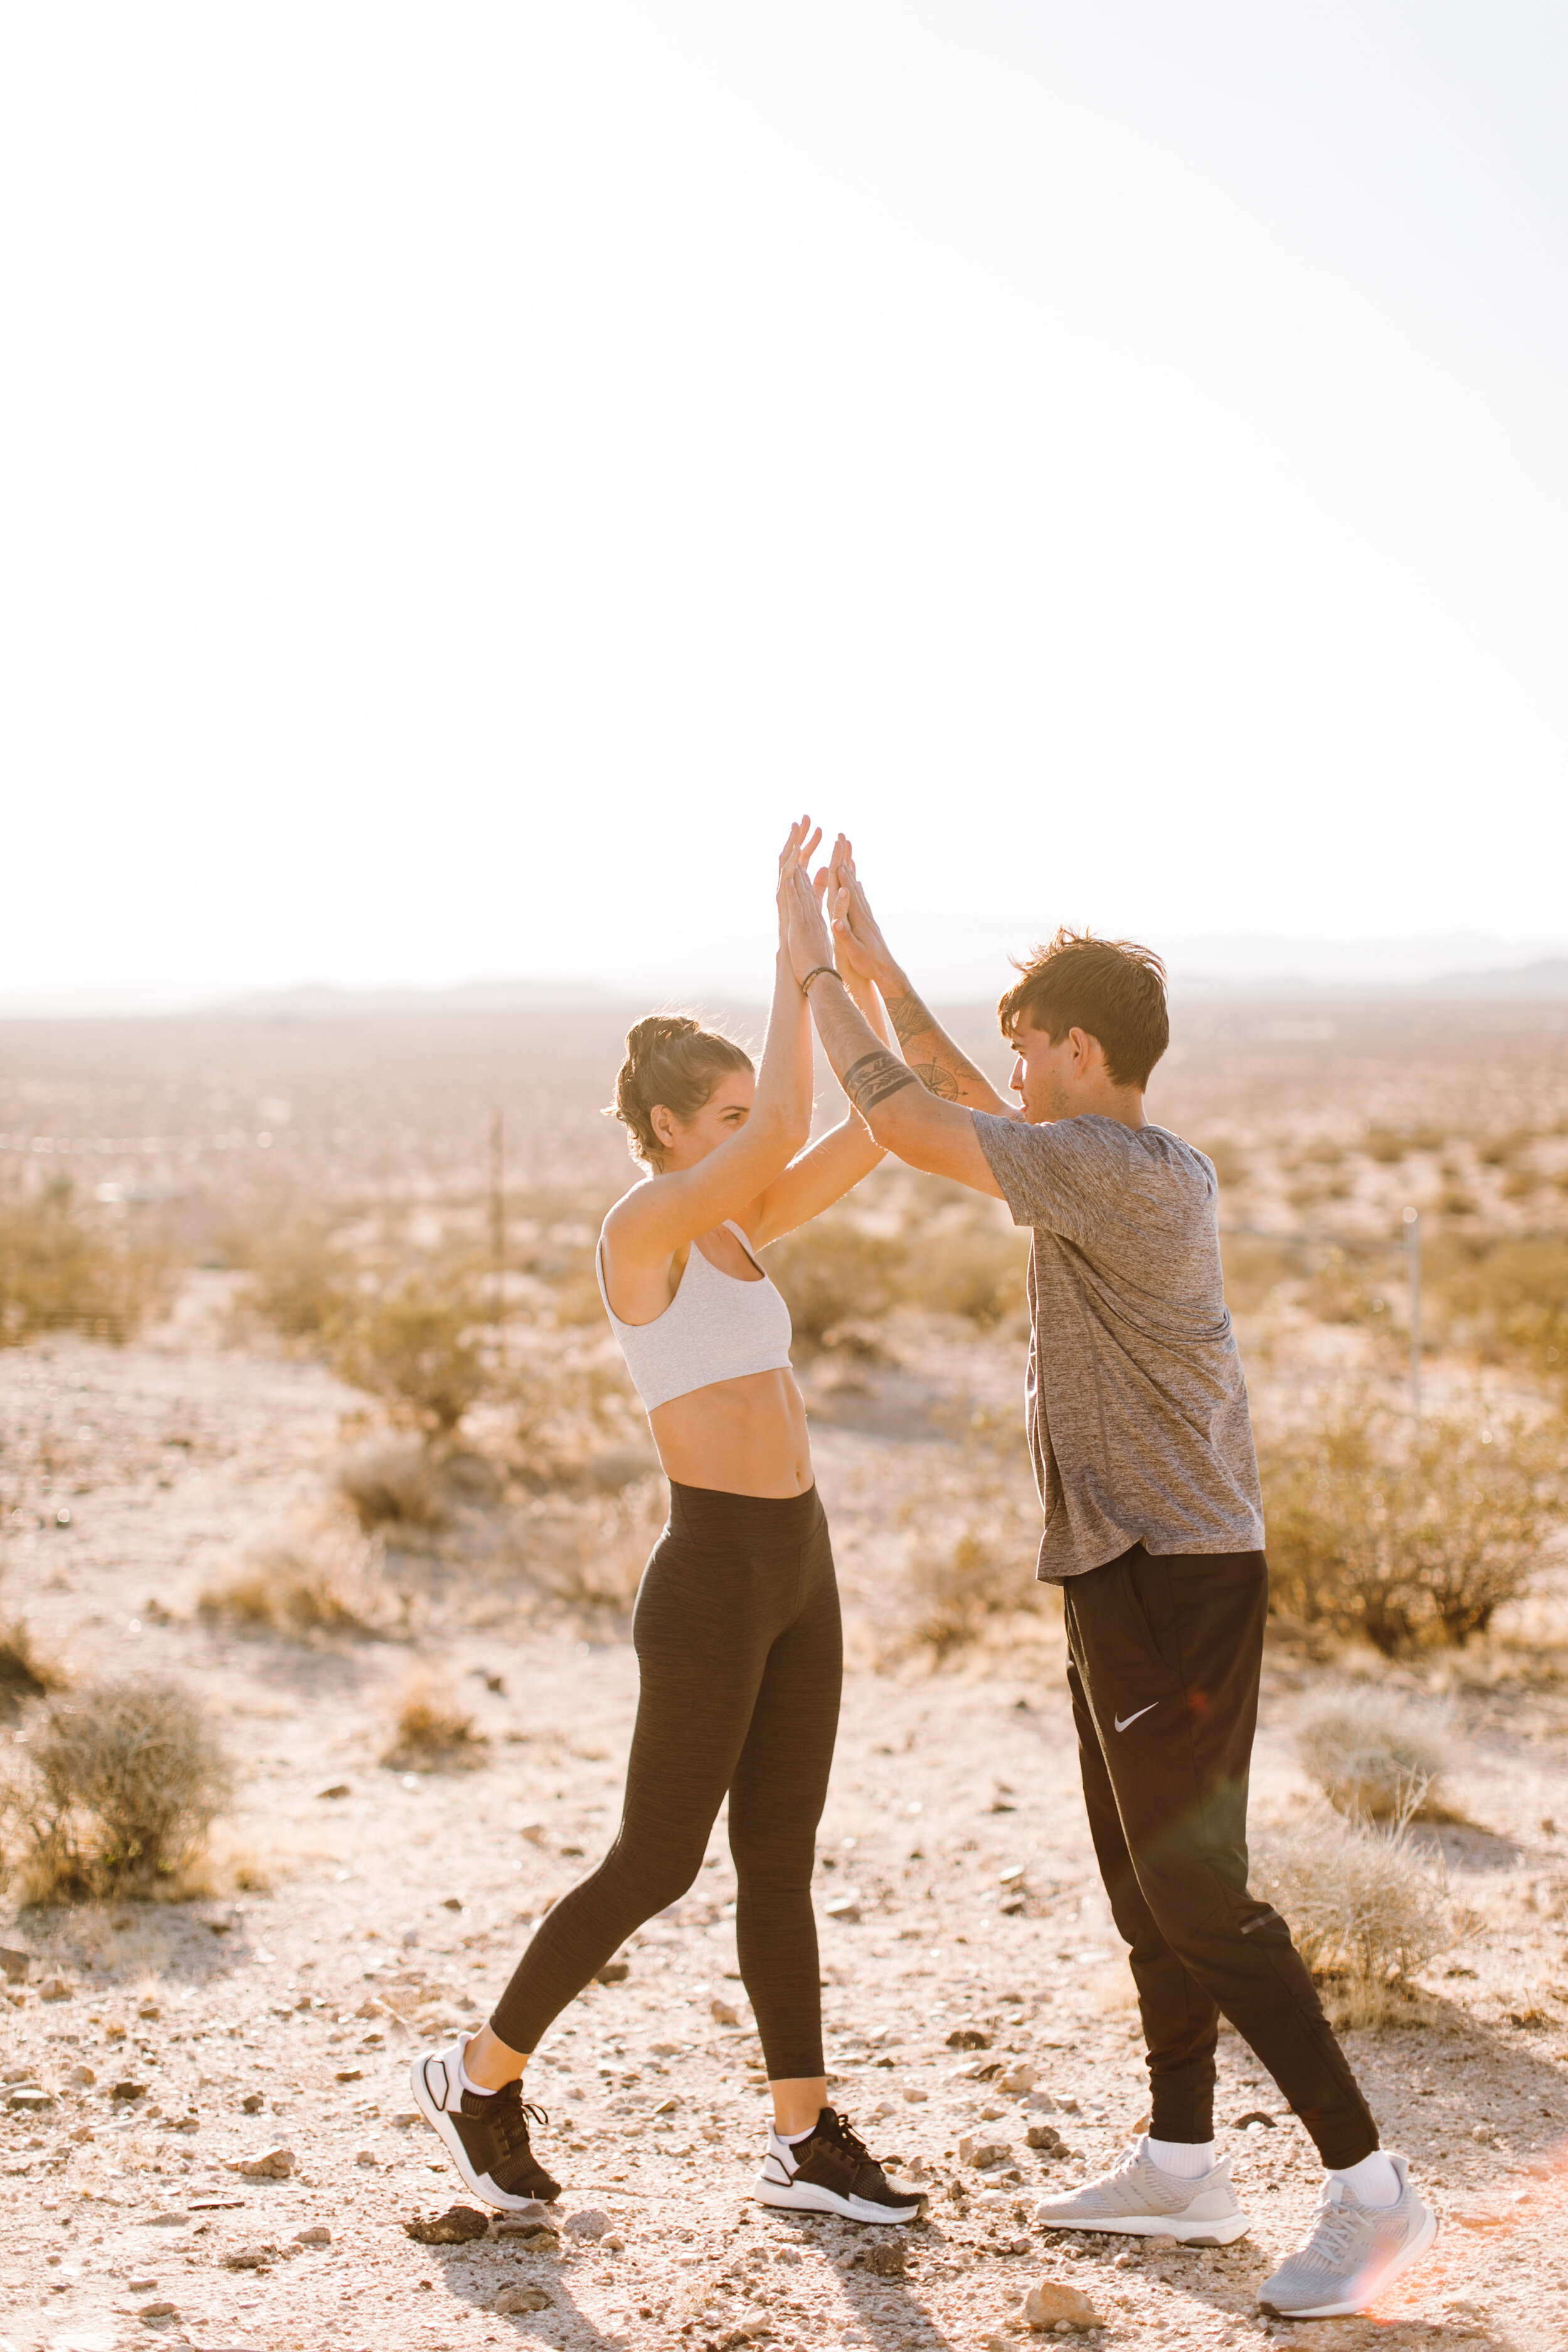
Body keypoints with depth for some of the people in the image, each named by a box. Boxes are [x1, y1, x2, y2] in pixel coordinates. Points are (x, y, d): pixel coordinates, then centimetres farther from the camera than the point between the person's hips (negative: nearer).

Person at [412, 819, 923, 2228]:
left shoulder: (733, 1232, 11)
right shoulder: (642, 1227, -13)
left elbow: (875, 1128, 7)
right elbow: (789, 1128, -26)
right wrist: (791, 945, -21)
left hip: (797, 1561, 8)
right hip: (714, 1570, -8)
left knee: (782, 1857, 11)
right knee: (658, 1863, 2)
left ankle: (807, 2141, 17)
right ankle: (481, 2077, 19)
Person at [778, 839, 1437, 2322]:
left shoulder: (1119, 1173, -18)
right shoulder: (1142, 1171, 11)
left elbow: (906, 1121, -17)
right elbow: (975, 1119, 26)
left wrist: (815, 974, -4)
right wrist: (873, 964, 24)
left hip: (1174, 1577, -10)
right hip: (1135, 1575, 10)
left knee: (1197, 1894, -8)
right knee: (1145, 1883, 16)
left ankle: (1368, 2187, -3)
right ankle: (1181, 2166, 26)